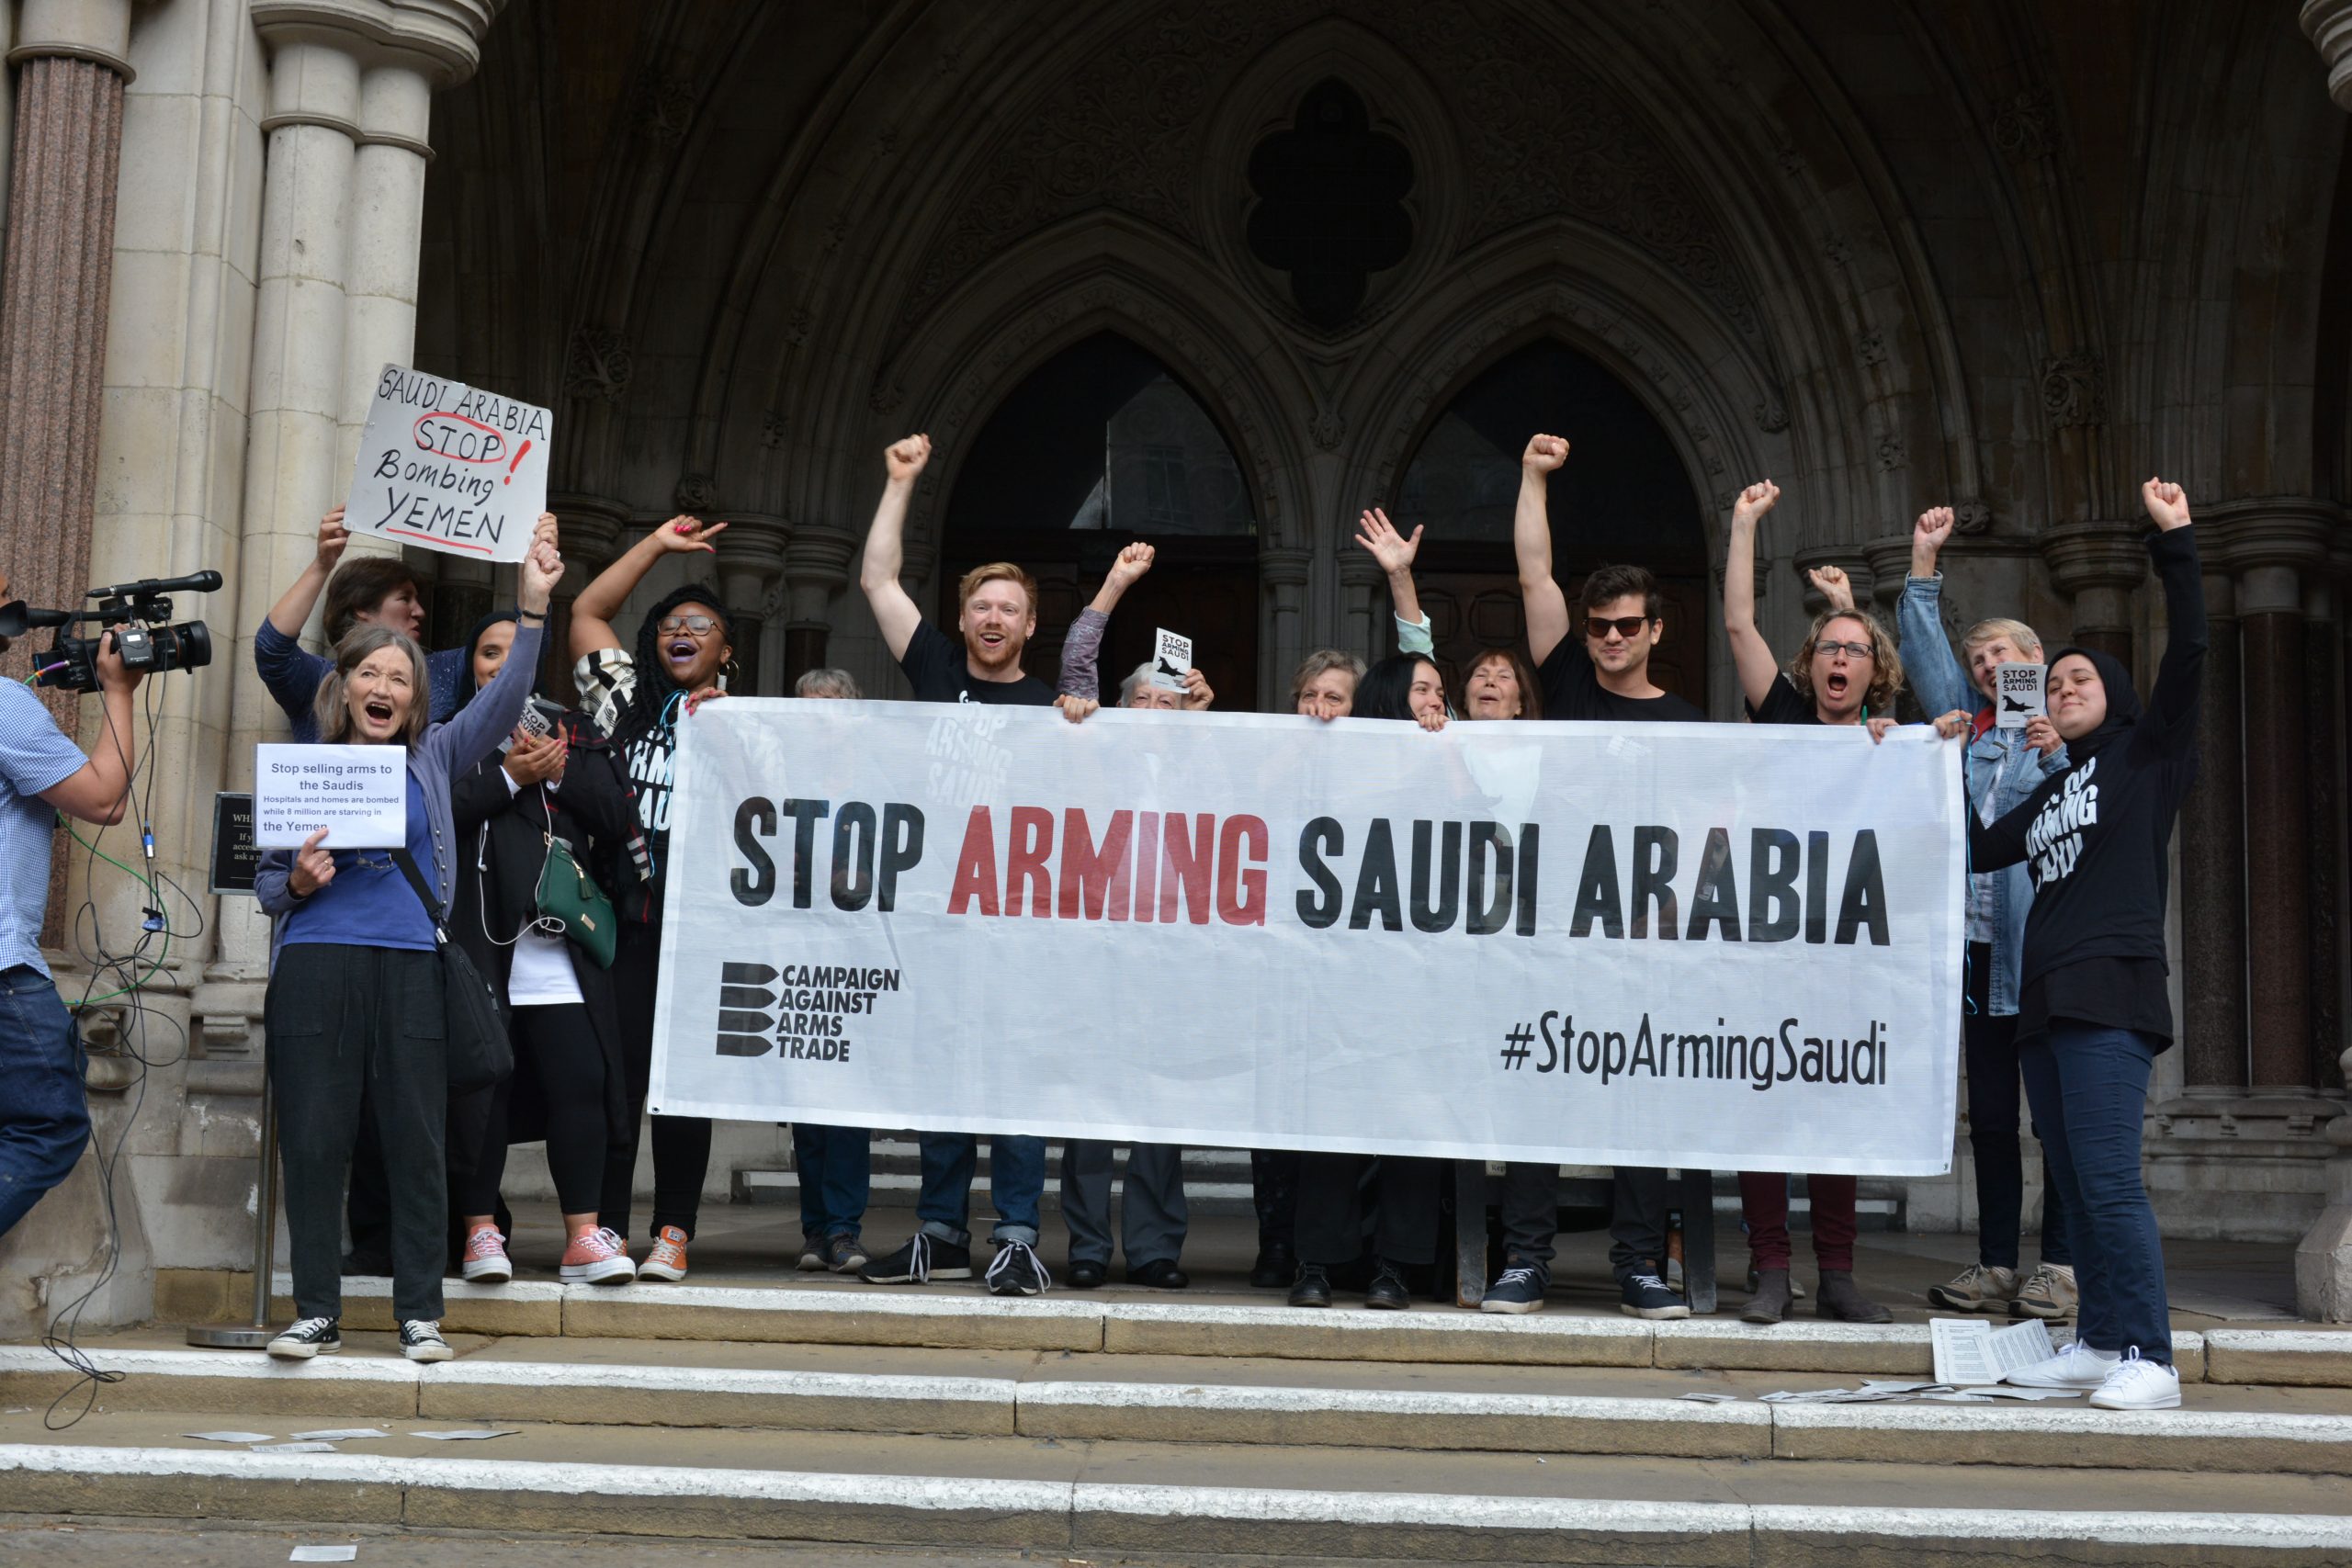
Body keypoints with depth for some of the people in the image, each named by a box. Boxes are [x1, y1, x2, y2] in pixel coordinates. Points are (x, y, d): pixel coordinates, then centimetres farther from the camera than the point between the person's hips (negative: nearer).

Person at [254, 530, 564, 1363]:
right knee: (312, 1140, 0)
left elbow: (503, 702, -1)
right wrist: (297, 884, -9)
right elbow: (266, 880, 14)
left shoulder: (434, 759, 12)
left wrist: (532, 610, -11)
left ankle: (420, 1313, 8)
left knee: (417, 1143, 1)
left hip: (412, 970, 0)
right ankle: (317, 1310, 10)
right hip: (315, 967, 0)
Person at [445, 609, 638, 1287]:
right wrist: (509, 777, -10)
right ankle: (480, 1231, 10)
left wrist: (559, 770, -4)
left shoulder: (573, 732, 19)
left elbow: (616, 816, 7)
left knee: (581, 1080, -5)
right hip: (479, 938, -1)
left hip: (560, 942, 2)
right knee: (481, 1085, 0)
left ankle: (583, 1237, 0)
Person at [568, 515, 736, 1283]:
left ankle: (673, 1230, 6)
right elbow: (587, 611, 20)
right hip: (625, 916, 2)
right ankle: (603, 1226, 3)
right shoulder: (627, 701, 16)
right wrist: (656, 544, 20)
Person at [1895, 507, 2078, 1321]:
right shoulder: (1968, 726, 16)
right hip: (1979, 947, 5)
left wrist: (2053, 756, -23)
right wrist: (1923, 565, 14)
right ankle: (1996, 1263, 12)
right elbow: (1923, 651, 18)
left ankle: (2061, 1265, 2)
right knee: (1989, 1114, 6)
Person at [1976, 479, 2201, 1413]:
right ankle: (2099, 1342, 15)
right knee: (2075, 1184, 8)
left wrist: (2173, 540, -8)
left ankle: (2150, 1360, -13)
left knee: (2109, 1180, -15)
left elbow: (2188, 651, -5)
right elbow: (1976, 849, 27)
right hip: (2047, 1000, 7)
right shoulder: (2047, 792, 23)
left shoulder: (2148, 755, 5)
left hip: (2112, 993, -7)